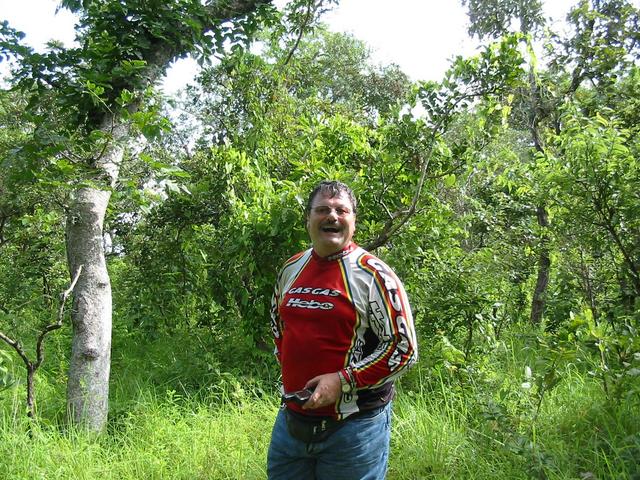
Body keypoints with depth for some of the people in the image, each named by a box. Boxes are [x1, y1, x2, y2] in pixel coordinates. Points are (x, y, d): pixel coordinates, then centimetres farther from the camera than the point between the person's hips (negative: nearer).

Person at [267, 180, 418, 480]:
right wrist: (289, 363, 8)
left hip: (354, 424, -5)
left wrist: (343, 381, -19)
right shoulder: (290, 270, 7)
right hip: (291, 418, 5)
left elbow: (404, 348, -14)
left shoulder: (373, 274, -11)